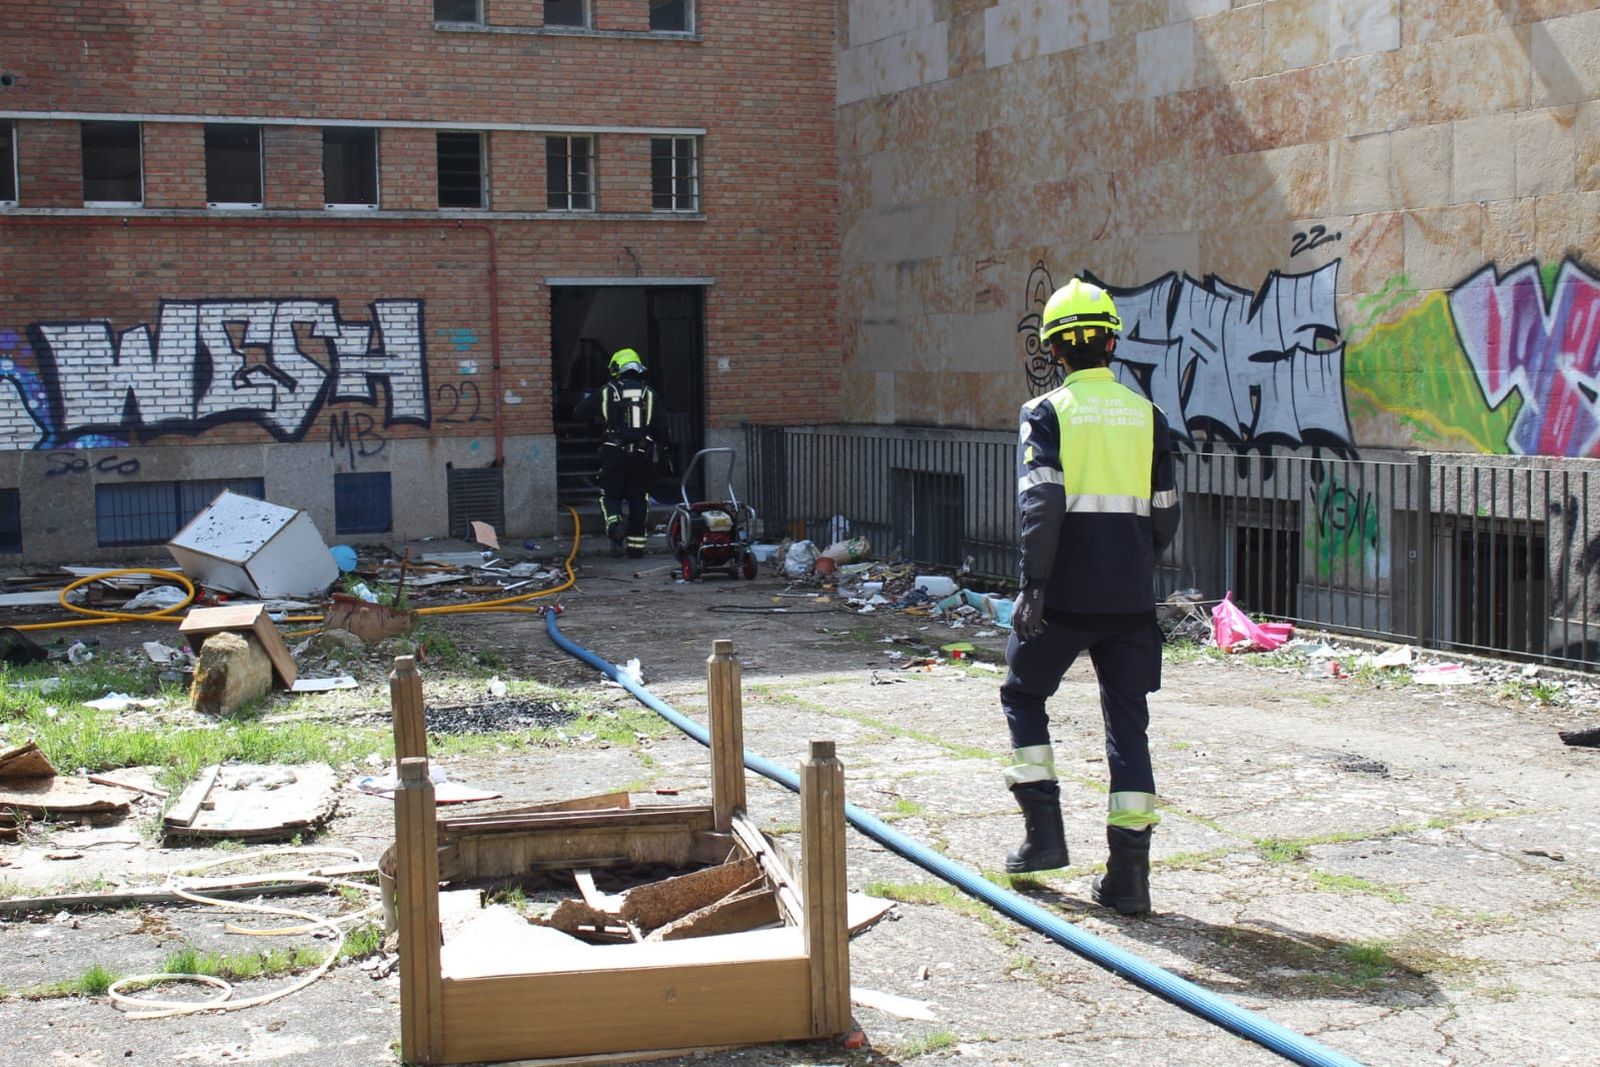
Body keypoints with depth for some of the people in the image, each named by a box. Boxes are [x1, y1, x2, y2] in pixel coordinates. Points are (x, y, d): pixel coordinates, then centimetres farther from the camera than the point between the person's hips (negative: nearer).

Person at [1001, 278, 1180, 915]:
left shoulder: (1046, 413, -3)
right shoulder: (1146, 415, 9)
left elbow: (1041, 503, -14)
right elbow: (1165, 514, 12)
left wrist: (1033, 585, -14)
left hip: (1064, 594, -3)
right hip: (1131, 600, 3)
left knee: (1023, 697, 18)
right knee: (1128, 724, 7)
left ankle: (1045, 832, 13)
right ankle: (1129, 875, 4)